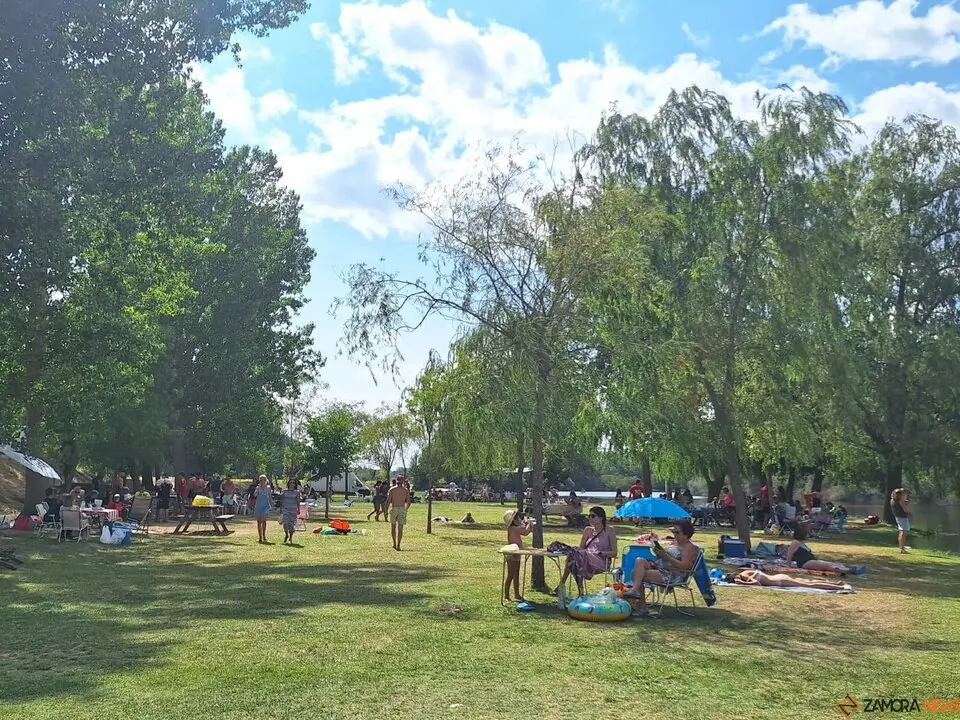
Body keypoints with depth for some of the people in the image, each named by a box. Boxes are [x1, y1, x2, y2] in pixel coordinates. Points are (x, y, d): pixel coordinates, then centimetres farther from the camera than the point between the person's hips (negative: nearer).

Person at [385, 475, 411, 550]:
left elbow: (388, 501, -8)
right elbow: (408, 502, -1)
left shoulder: (391, 490, 1)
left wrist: (386, 510, 1)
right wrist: (406, 508, 17)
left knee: (393, 527, 18)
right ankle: (398, 545, -4)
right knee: (400, 528, 0)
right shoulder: (406, 490, 2)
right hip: (402, 509, 0)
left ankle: (394, 543, 15)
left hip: (393, 508, 0)